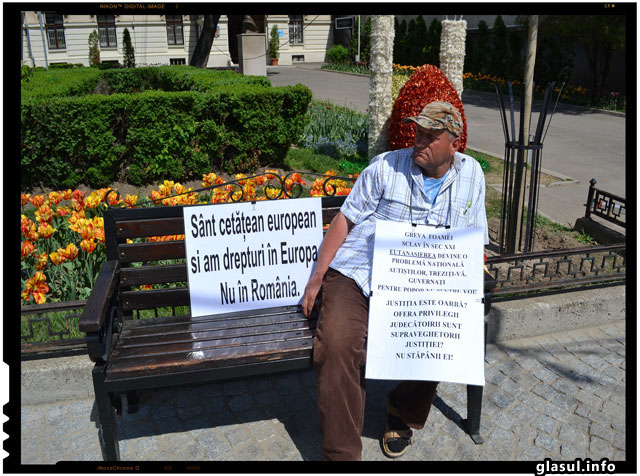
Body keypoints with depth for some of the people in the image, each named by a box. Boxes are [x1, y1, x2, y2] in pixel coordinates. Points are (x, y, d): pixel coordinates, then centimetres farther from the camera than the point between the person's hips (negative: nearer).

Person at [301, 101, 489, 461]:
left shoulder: (471, 174, 12)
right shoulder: (386, 167, 1)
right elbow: (345, 219, 2)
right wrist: (318, 276, -4)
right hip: (356, 274, -2)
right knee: (338, 344, -28)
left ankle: (404, 417, 9)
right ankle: (341, 453, -11)